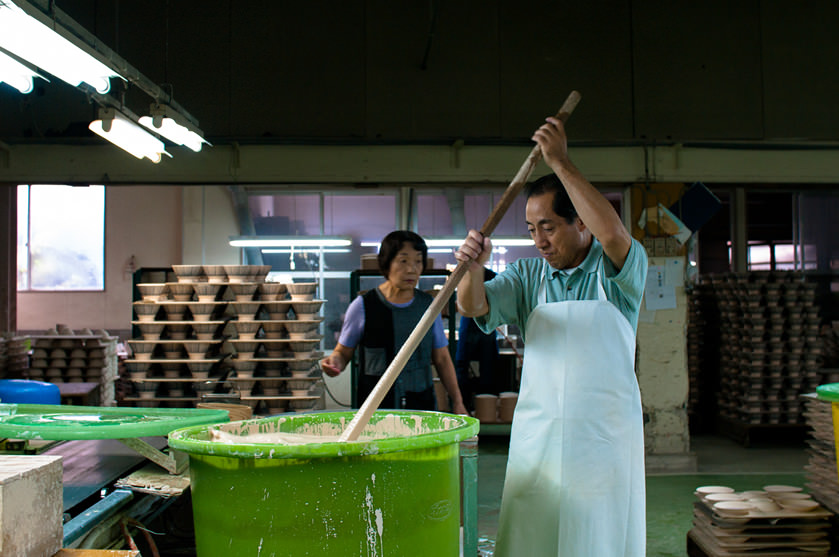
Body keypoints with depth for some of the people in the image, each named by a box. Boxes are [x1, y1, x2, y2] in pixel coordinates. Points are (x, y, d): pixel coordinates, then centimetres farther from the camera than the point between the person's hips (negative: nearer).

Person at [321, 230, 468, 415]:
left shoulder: (428, 305, 6)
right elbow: (343, 351, 6)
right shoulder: (363, 306, -3)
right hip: (374, 408, -2)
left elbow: (441, 359, 12)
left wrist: (457, 402, 9)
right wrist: (335, 361, -16)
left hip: (422, 405, 3)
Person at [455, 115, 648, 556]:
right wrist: (473, 267, -25)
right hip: (537, 433, 3)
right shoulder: (528, 276, 9)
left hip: (604, 435, -3)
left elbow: (613, 233, -24)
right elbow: (473, 306, -3)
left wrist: (561, 163, -22)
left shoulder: (618, 271, -2)